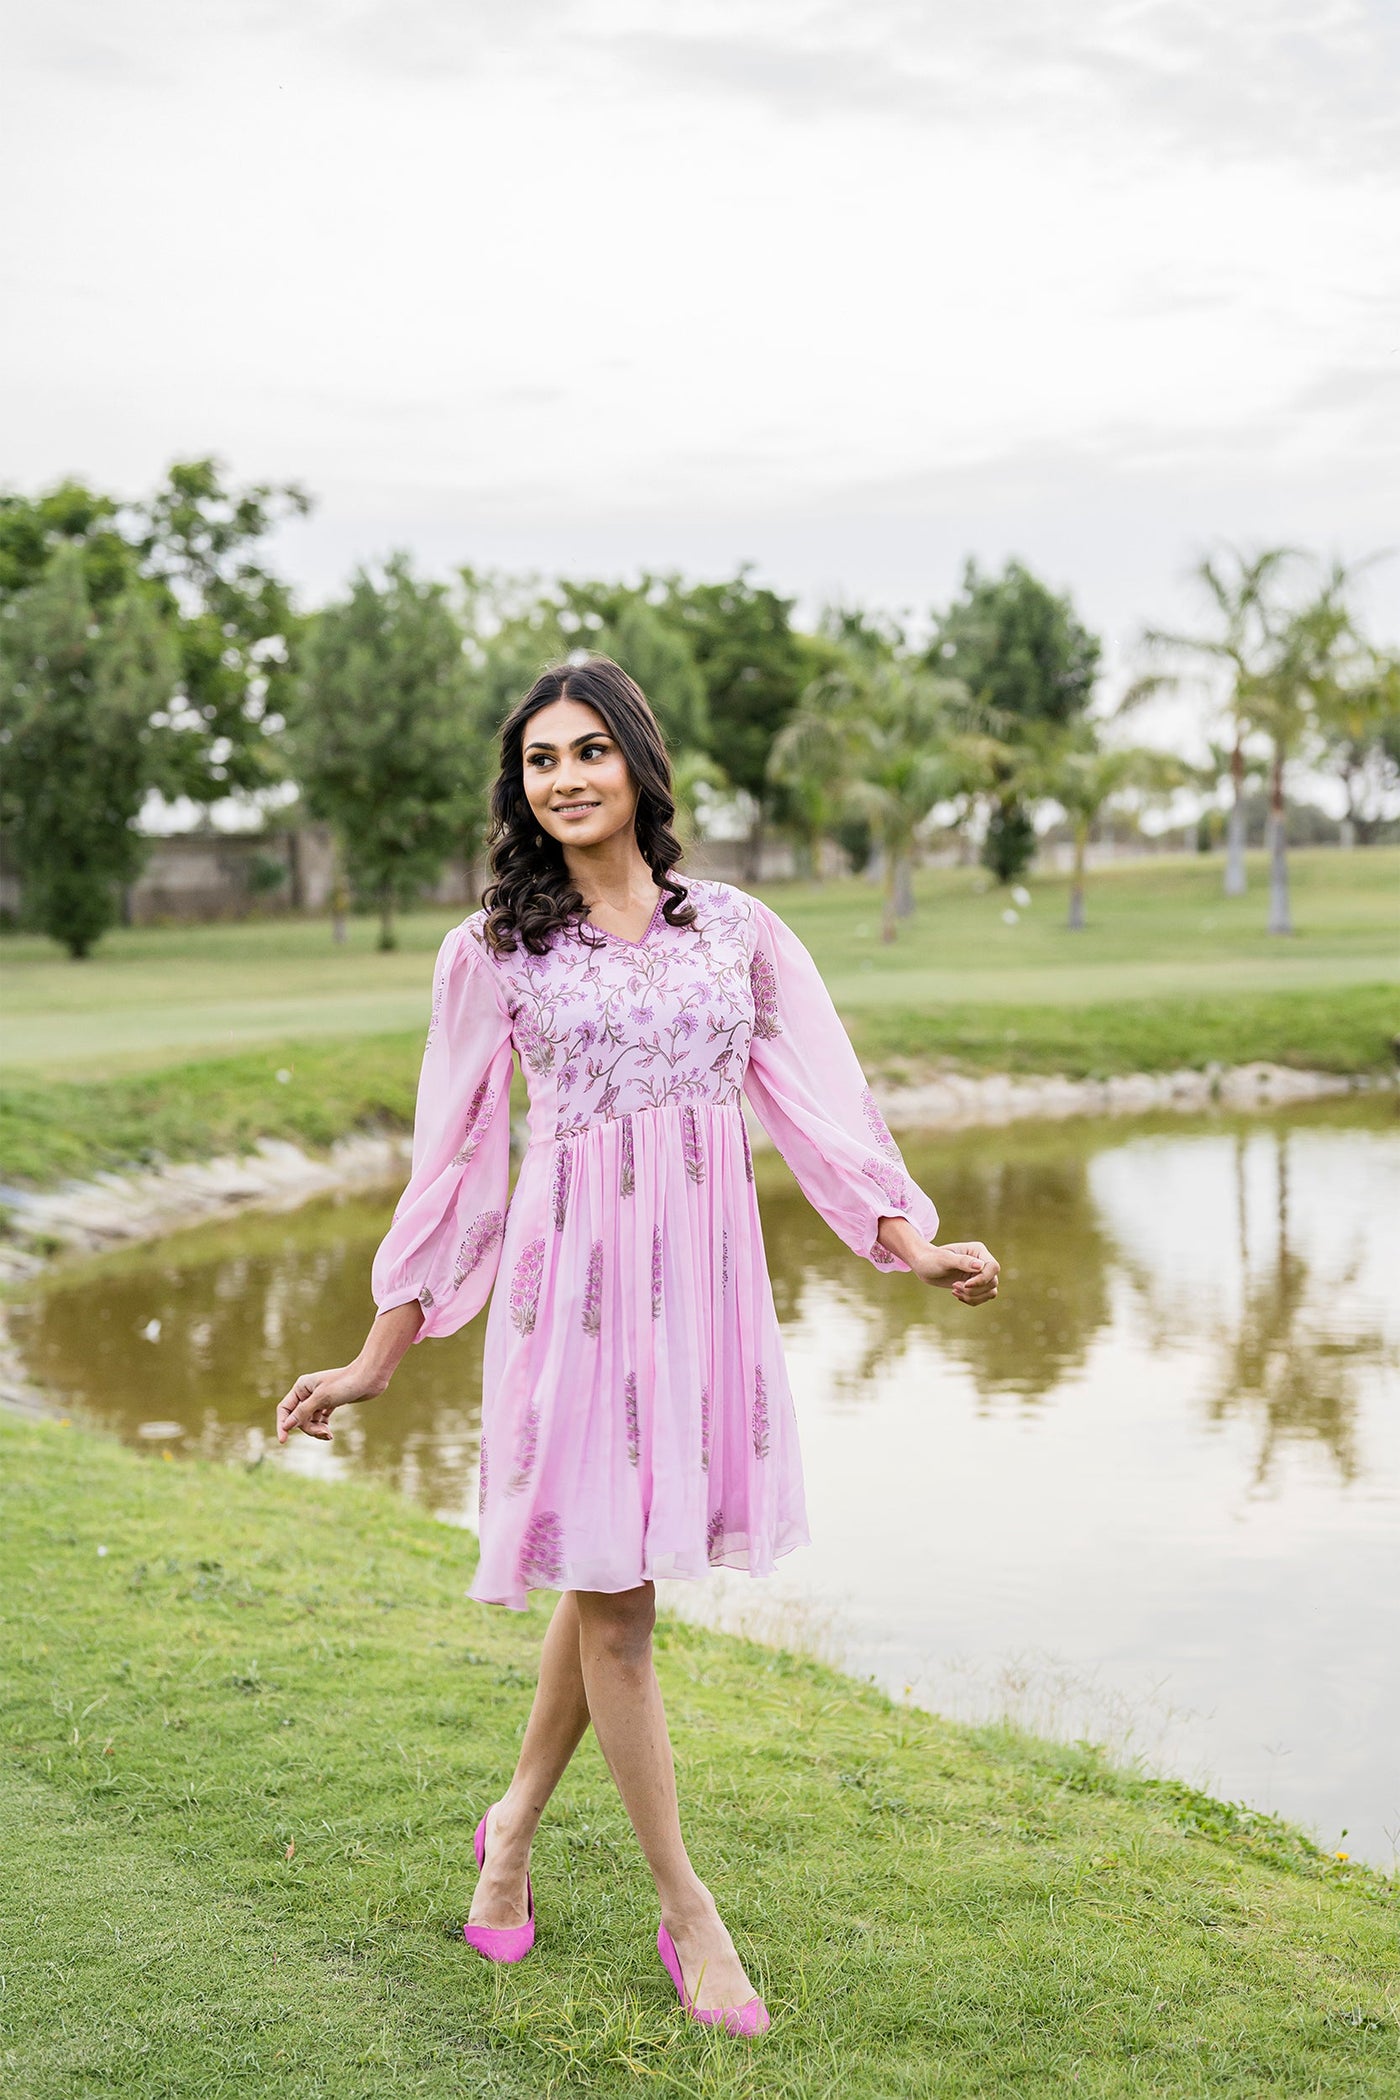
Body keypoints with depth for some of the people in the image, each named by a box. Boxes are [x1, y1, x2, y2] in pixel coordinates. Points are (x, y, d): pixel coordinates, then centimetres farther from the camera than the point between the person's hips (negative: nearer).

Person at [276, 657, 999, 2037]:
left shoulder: (736, 928, 6)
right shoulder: (493, 951, 1)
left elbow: (818, 1102, 5)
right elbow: (455, 1159, 4)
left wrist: (911, 1245, -9)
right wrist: (377, 1360, 4)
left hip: (704, 1276, 3)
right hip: (574, 1275, -2)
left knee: (613, 1574, 11)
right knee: (610, 1598, 1)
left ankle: (516, 1822, 36)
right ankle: (687, 1914, 14)